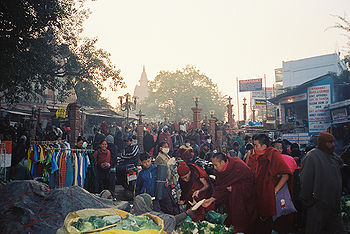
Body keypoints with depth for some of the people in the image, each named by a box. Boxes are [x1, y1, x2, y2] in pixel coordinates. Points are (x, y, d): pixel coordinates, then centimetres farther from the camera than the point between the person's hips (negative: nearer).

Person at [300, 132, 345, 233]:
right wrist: (307, 199, -17)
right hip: (319, 203, -8)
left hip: (334, 202, 8)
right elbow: (306, 180, -17)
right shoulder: (312, 156, -15)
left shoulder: (334, 157, 9)